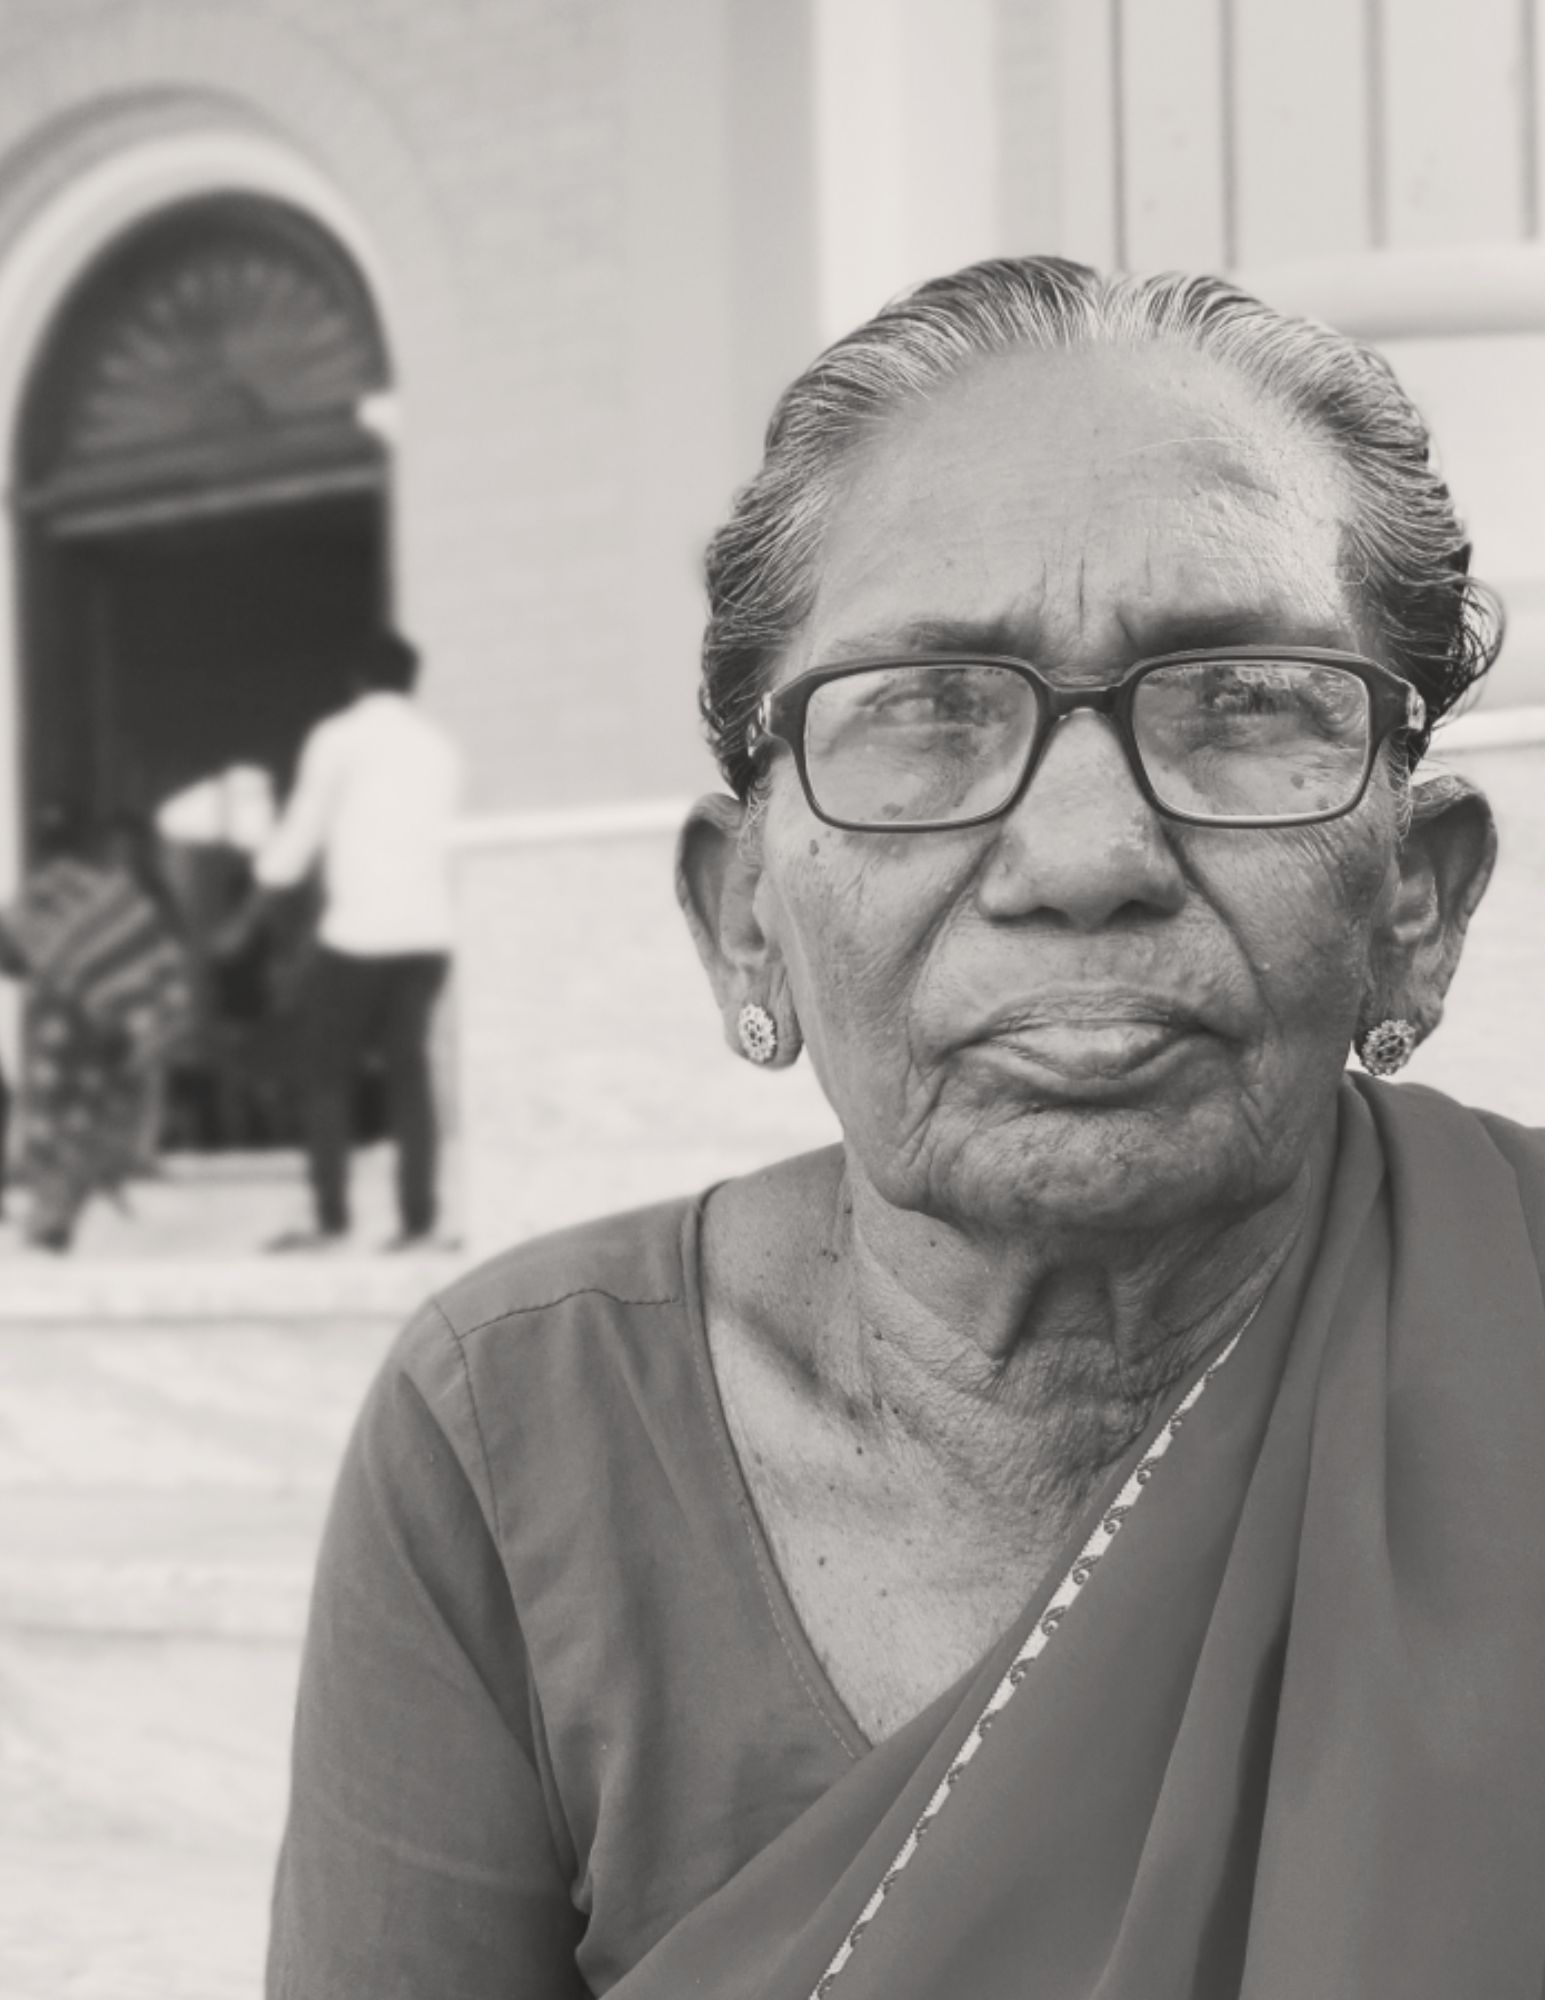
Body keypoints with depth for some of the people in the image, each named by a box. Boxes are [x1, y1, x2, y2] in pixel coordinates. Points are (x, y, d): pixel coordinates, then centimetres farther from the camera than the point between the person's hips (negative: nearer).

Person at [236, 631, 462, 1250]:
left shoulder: (338, 739, -2)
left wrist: (249, 914, 8)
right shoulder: (440, 745, 13)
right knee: (408, 1069, 8)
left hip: (359, 928, -5)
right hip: (429, 931, 5)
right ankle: (417, 1216, 1)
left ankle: (331, 1218, -1)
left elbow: (299, 836, -1)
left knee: (326, 1071, 4)